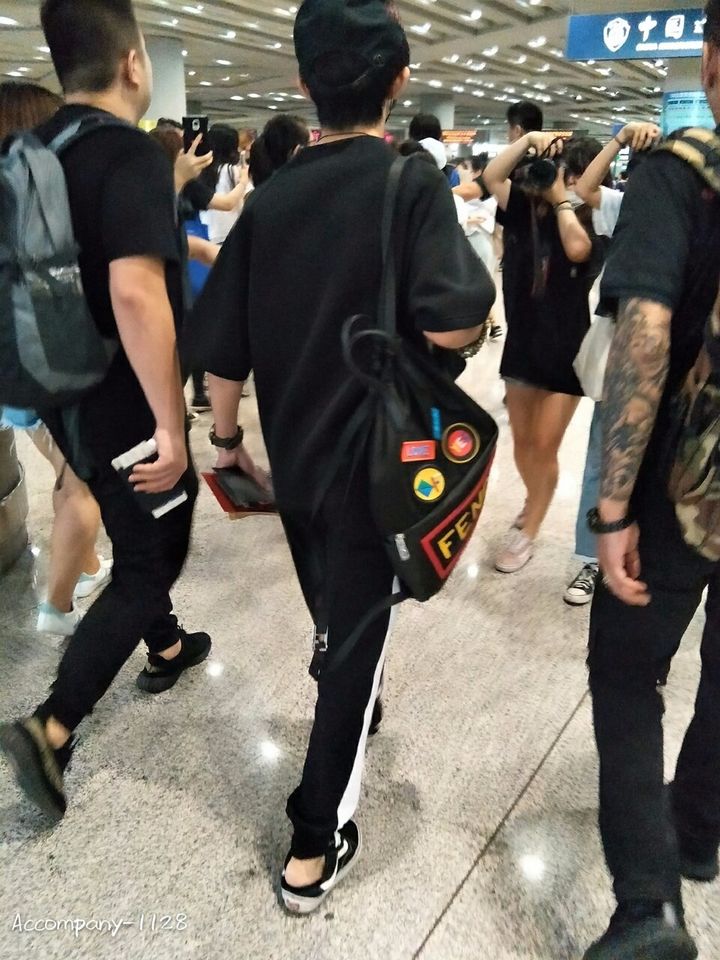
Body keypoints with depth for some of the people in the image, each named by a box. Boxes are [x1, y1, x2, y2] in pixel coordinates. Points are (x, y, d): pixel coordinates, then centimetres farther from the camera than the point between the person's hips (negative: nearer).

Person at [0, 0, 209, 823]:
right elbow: (134, 292, -32)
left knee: (139, 542, 25)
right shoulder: (132, 153, -18)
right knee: (148, 565, 6)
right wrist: (171, 425, -27)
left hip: (67, 398, 9)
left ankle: (165, 648, 44)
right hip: (125, 407, -8)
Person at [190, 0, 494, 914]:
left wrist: (225, 437, 12)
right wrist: (478, 292, -4)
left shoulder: (271, 195, 1)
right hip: (373, 461, -5)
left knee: (329, 616, 27)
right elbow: (452, 323, -27)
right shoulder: (413, 180, -13)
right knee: (355, 638, 7)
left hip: (293, 458, 5)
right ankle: (314, 845, 19)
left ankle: (353, 710, 54)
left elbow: (222, 344, -1)